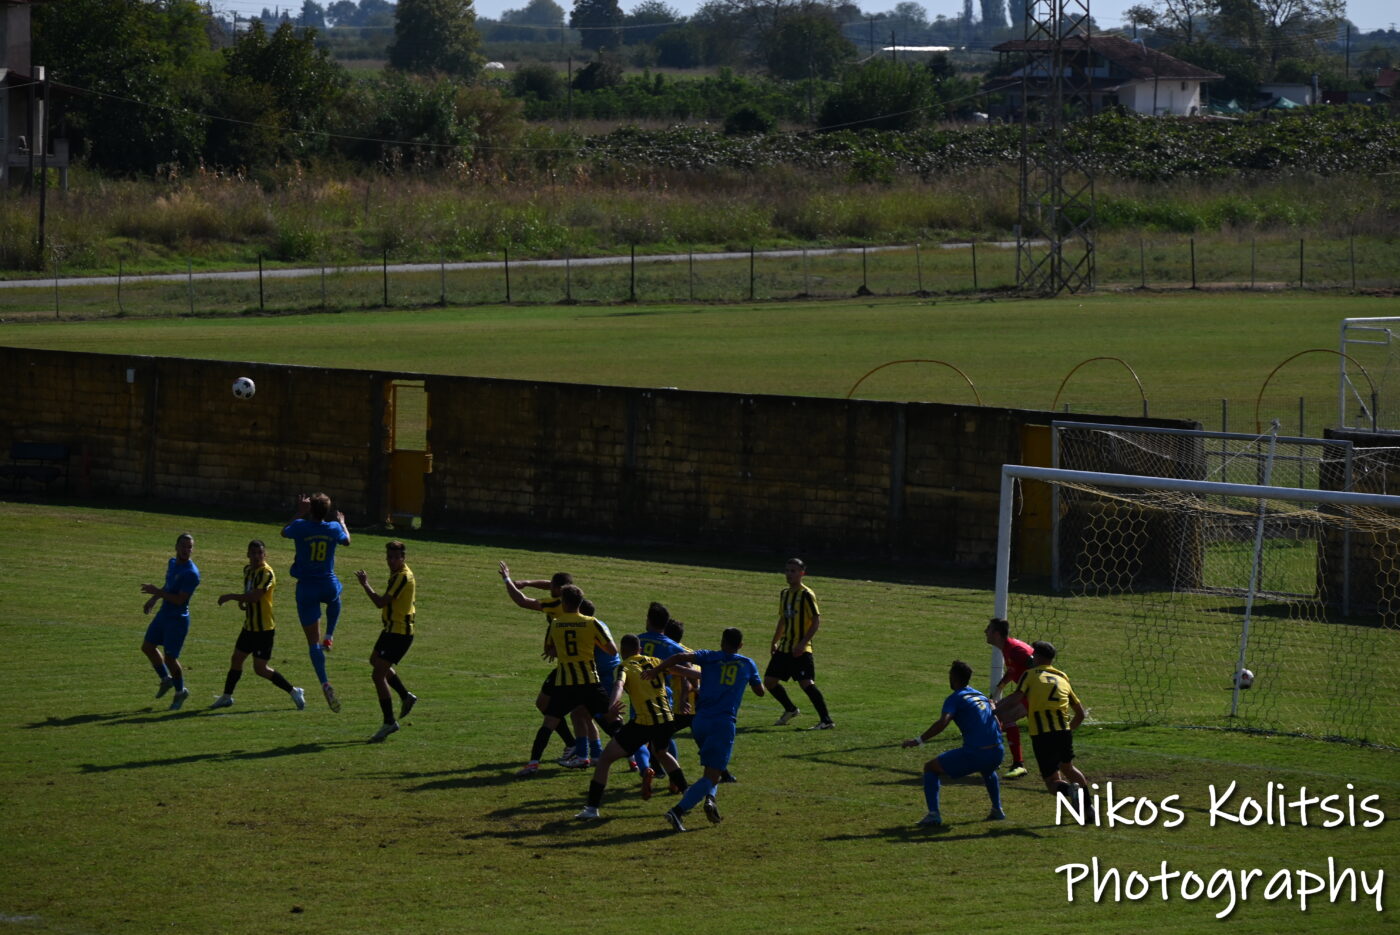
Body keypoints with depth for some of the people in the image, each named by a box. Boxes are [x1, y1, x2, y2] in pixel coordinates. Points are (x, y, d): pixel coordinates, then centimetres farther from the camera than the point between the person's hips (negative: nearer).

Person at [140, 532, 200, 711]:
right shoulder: (172, 563, 6)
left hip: (178, 619, -9)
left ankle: (180, 691, 20)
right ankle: (166, 679, 34)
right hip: (164, 614, 9)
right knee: (147, 646, 15)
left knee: (170, 658, -2)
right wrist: (154, 598, 17)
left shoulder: (191, 573, -22)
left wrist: (157, 592, -25)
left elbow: (179, 600, -26)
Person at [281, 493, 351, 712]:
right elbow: (346, 540, 21)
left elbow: (284, 533, 11)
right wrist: (342, 522, 39)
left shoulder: (301, 527, -12)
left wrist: (299, 514, 20)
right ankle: (329, 636, 27)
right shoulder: (334, 528, -3)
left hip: (306, 588, -2)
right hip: (328, 586, 2)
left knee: (313, 640, 0)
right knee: (335, 599, 42)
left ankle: (325, 683, -14)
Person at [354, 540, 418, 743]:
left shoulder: (403, 577, -22)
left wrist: (365, 585, -17)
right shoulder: (398, 574, 10)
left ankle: (389, 722, -8)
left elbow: (381, 602, -26)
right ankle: (406, 697, 41)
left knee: (378, 674, -13)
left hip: (399, 633, -11)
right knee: (376, 661, 31)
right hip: (393, 629, 11)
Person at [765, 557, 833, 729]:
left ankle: (826, 720, -13)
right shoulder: (785, 594, 13)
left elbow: (816, 621, -14)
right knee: (769, 681, 9)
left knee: (806, 683, -18)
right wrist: (775, 642, 22)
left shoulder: (806, 594, -11)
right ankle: (790, 710, 30)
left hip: (801, 650, -8)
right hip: (784, 648, 8)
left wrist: (802, 643, -21)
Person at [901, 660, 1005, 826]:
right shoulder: (981, 696, 20)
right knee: (988, 770, 44)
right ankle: (997, 809, 38)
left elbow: (943, 722, -17)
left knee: (930, 768, 9)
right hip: (997, 753, 7)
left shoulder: (955, 699, -1)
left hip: (974, 754, -7)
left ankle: (933, 814, -2)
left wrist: (919, 740, -17)